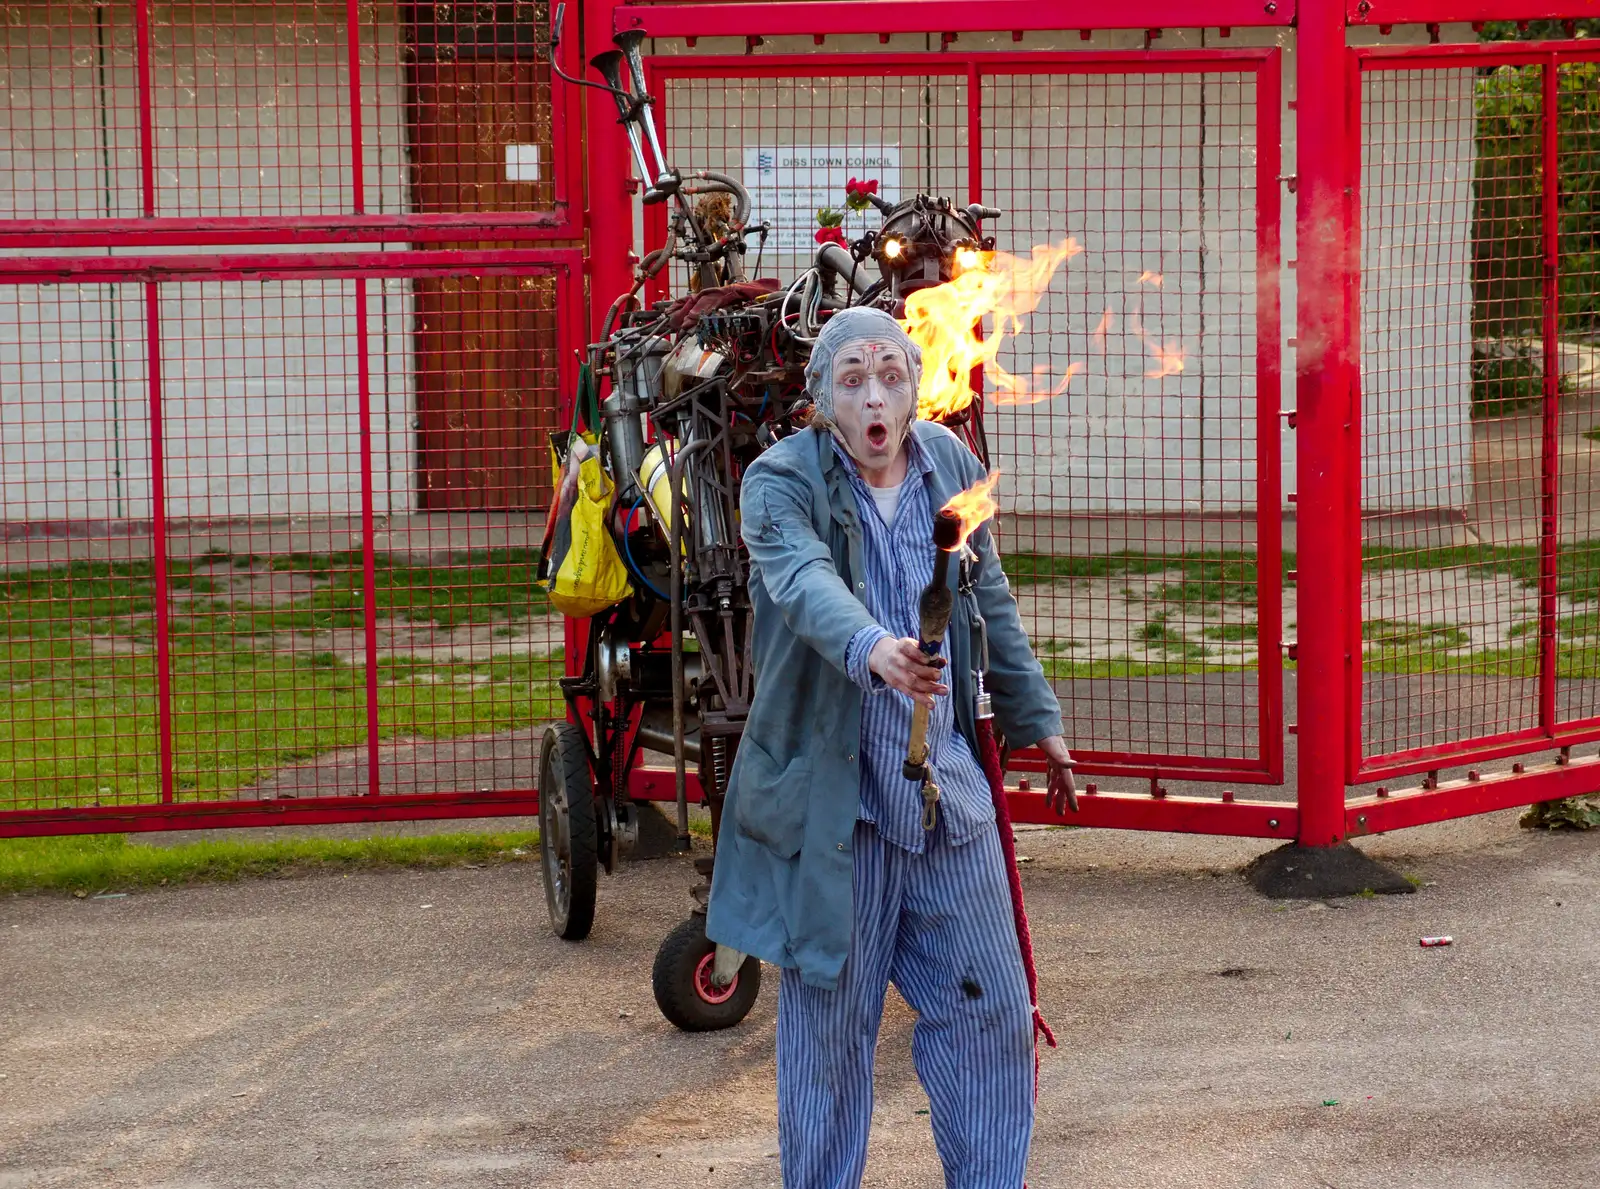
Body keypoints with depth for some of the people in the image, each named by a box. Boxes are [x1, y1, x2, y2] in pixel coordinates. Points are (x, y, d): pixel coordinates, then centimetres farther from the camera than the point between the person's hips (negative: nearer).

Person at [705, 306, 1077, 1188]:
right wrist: (872, 648, -50)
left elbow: (992, 602, 19)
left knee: (989, 1008, 9)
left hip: (946, 786, 4)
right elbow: (804, 580, -31)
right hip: (831, 793, -4)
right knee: (829, 1020, 5)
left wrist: (1034, 719, 24)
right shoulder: (780, 481, -10)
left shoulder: (951, 463, 6)